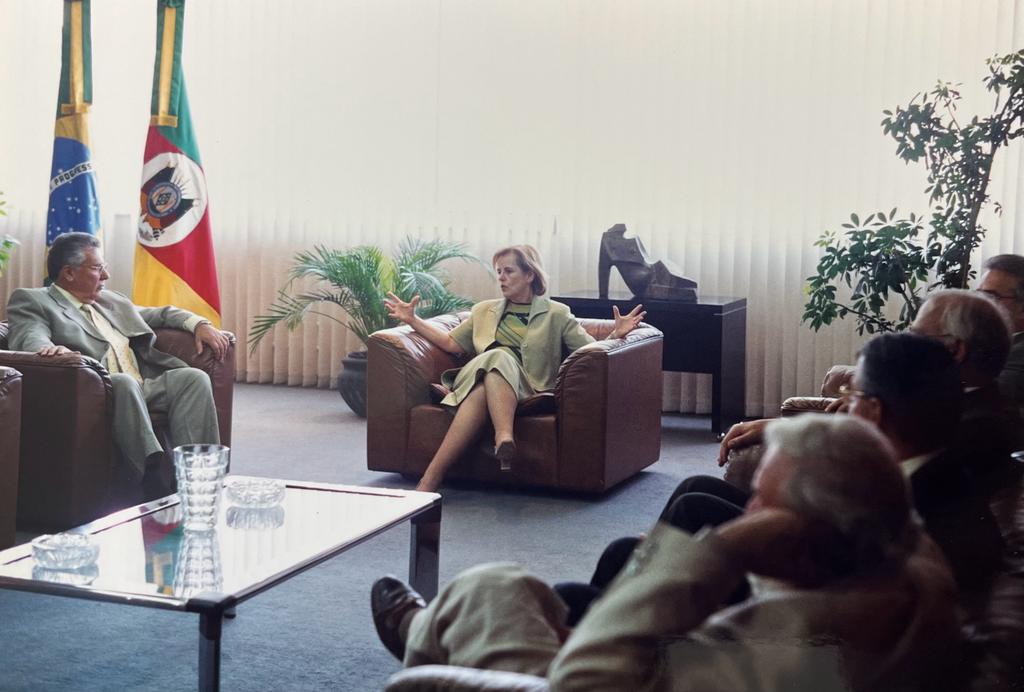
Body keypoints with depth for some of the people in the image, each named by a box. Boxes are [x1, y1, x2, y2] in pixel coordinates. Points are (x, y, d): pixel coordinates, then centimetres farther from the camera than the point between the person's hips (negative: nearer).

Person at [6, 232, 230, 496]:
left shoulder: (110, 300, 29)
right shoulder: (31, 301, 9)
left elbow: (160, 314, 38)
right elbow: (30, 338, -11)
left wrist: (200, 324, 19)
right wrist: (52, 348, -36)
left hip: (144, 387, 7)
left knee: (194, 377, -17)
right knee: (124, 382, -37)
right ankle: (154, 481, -45)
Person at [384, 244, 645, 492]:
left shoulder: (556, 314, 18)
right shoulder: (484, 310, 28)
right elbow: (452, 343, 23)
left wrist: (616, 334, -10)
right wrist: (413, 320, 17)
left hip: (525, 389, -2)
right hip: (481, 381, 2)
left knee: (498, 359, -36)